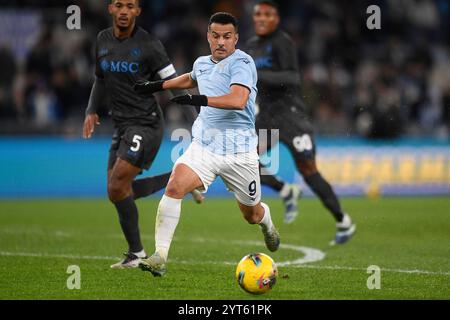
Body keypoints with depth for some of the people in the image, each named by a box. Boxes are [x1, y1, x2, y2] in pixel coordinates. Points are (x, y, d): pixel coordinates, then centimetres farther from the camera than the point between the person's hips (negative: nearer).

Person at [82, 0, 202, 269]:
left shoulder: (148, 44, -12)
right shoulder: (103, 40, 9)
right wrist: (92, 111, 11)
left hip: (146, 123, -8)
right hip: (122, 125, 8)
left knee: (117, 187, -16)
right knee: (119, 191, 5)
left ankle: (136, 253, -2)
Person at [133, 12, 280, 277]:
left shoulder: (242, 63, -13)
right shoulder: (202, 63, 9)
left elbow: (238, 100, -31)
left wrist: (201, 100, -38)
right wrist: (159, 85, 39)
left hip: (239, 152, -4)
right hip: (204, 146, 4)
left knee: (252, 215, 13)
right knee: (174, 187, -23)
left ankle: (267, 224, 53)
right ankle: (160, 257, -24)